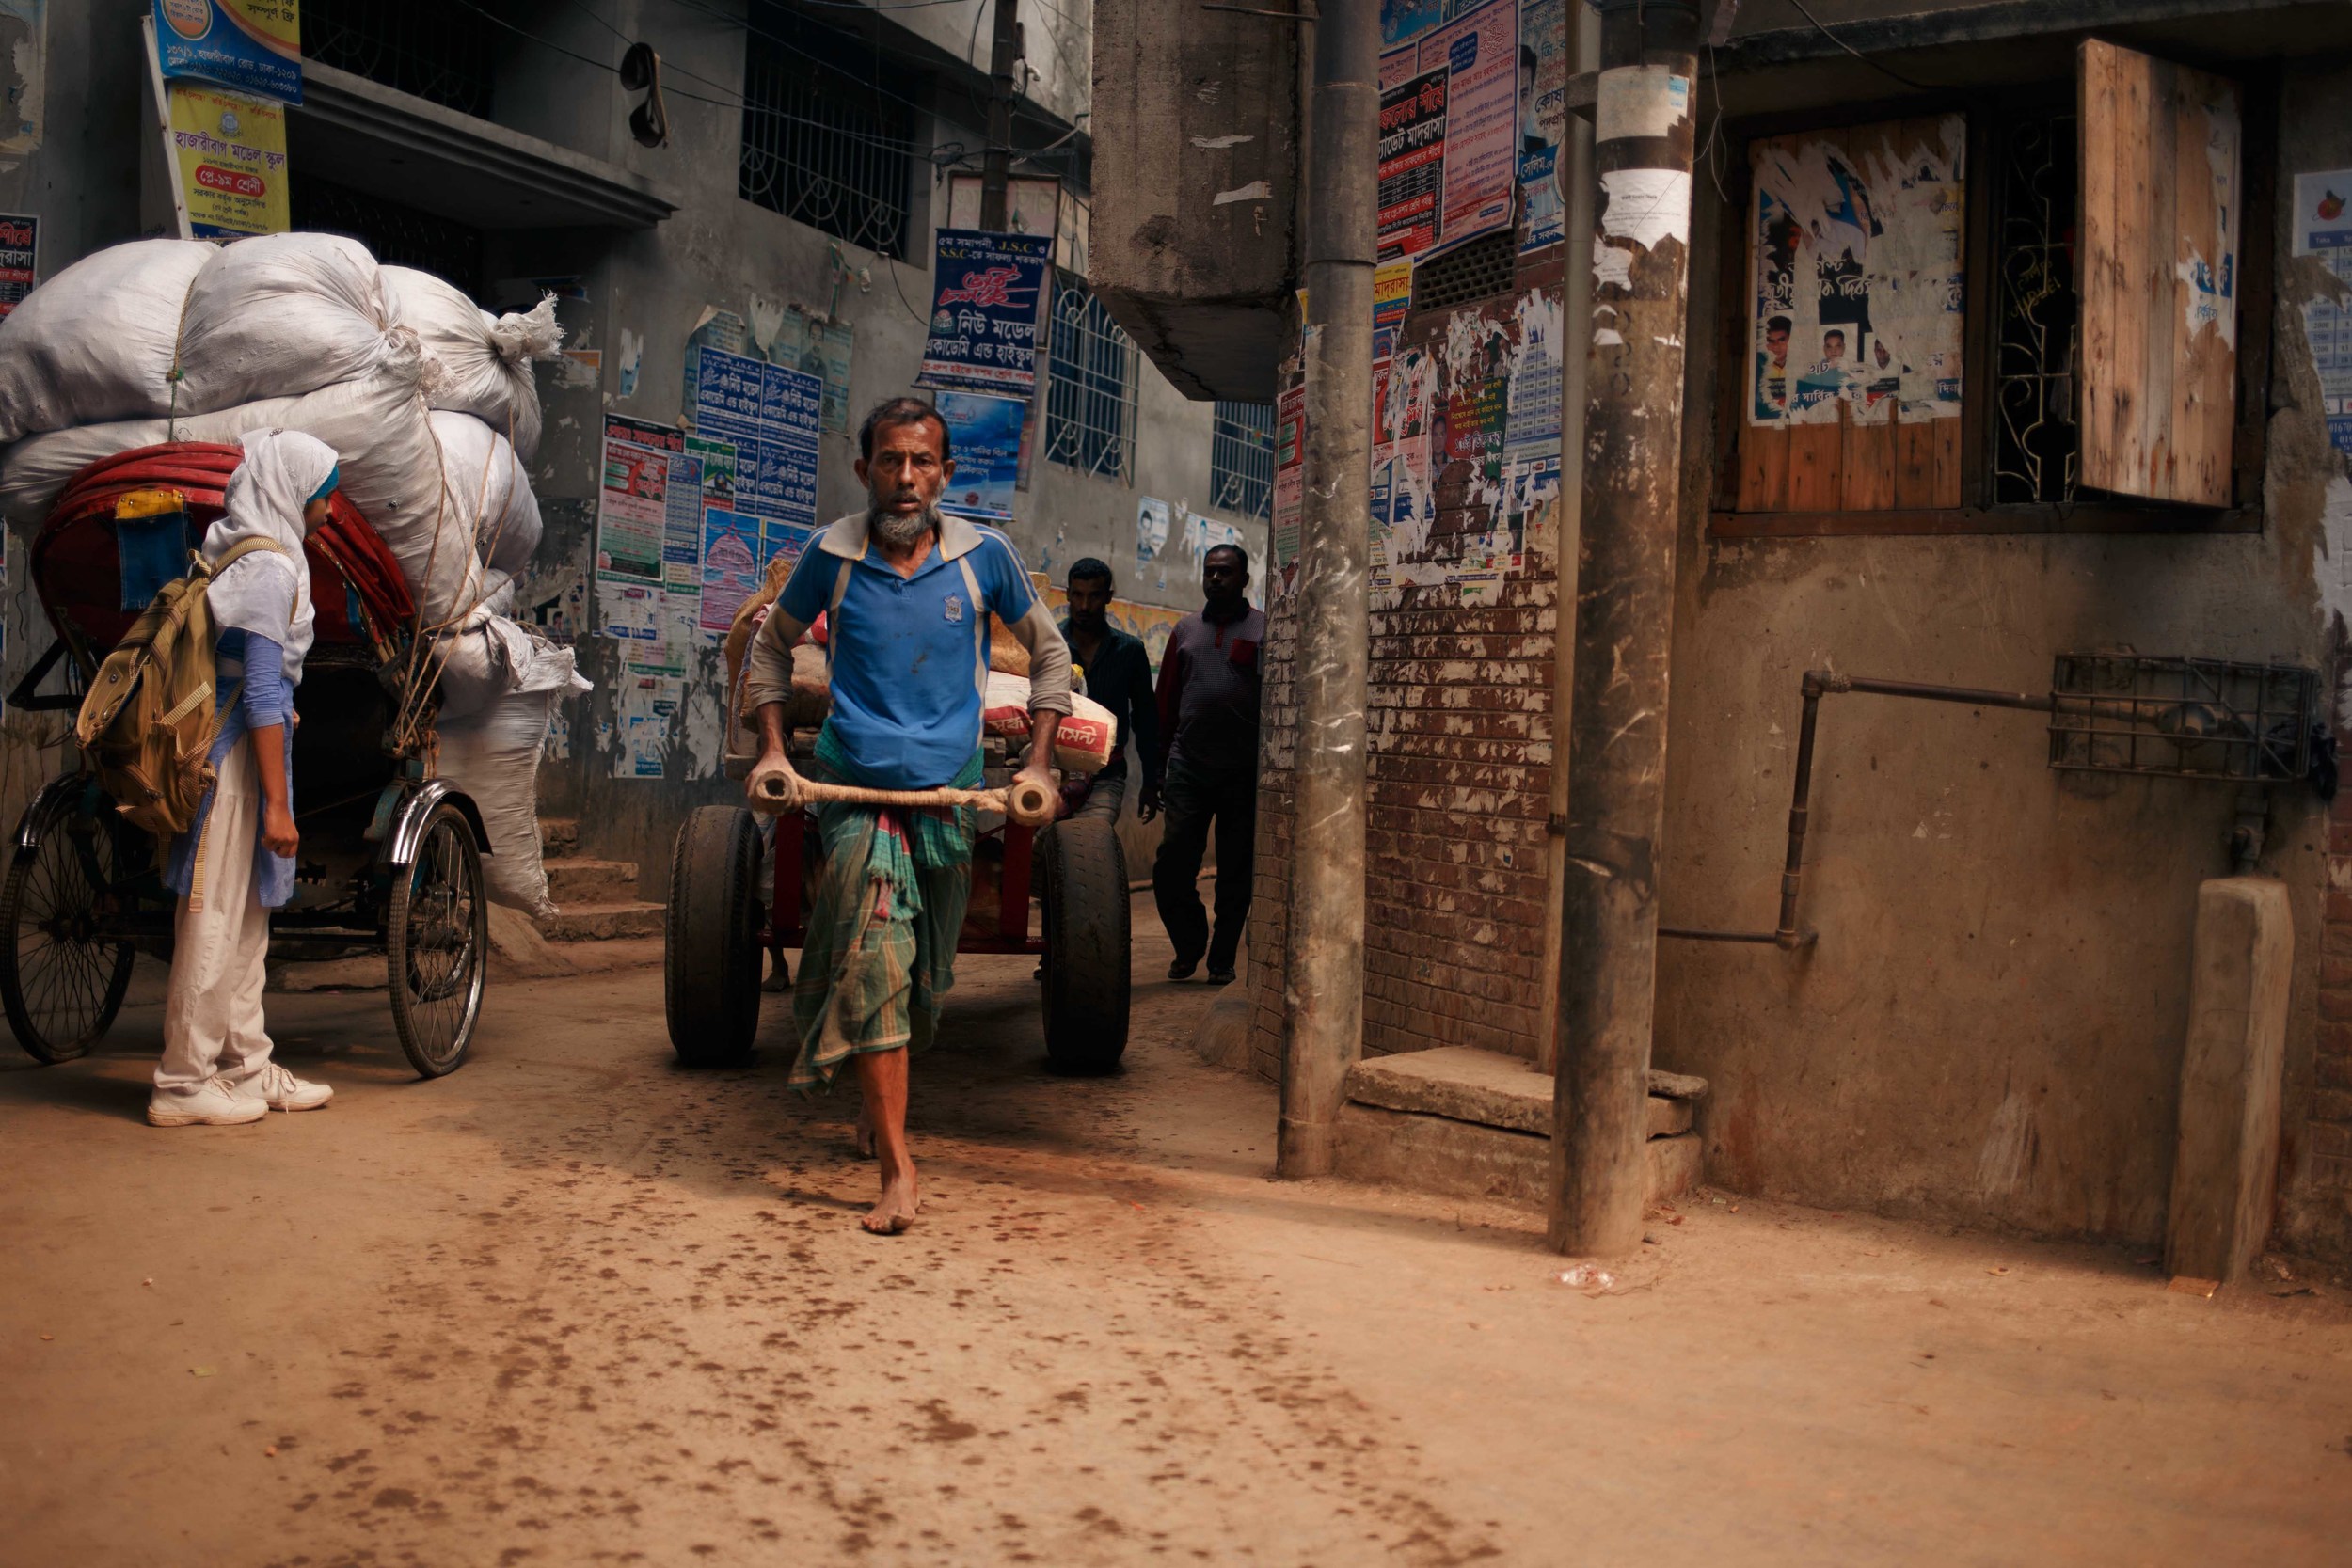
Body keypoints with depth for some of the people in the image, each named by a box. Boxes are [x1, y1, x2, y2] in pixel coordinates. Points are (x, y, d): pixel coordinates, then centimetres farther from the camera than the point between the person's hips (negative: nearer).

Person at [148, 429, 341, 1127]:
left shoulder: (229, 556, 15)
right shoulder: (271, 569, -14)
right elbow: (261, 694, -19)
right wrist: (278, 803, -18)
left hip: (217, 756, 10)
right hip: (237, 763, -10)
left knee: (244, 924, 14)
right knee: (215, 923, -3)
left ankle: (248, 1068, 23)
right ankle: (183, 1084, 4)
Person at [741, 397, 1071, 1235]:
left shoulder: (984, 555, -2)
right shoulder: (832, 555, -3)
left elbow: (1049, 653, 12)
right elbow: (771, 643, 14)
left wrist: (1038, 764, 5)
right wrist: (772, 749, 6)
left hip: (949, 789, 2)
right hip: (855, 786, -2)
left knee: (923, 970, 13)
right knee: (872, 957, -16)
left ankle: (878, 1098, 42)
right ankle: (897, 1170, -16)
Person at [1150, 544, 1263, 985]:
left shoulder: (1265, 629, 3)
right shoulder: (1185, 630, 14)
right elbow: (1166, 700, 13)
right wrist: (1159, 763, 9)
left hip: (1244, 773, -2)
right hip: (1188, 767, 2)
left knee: (1235, 873, 5)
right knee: (1171, 869, -3)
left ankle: (1222, 958, 17)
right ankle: (1189, 944, 18)